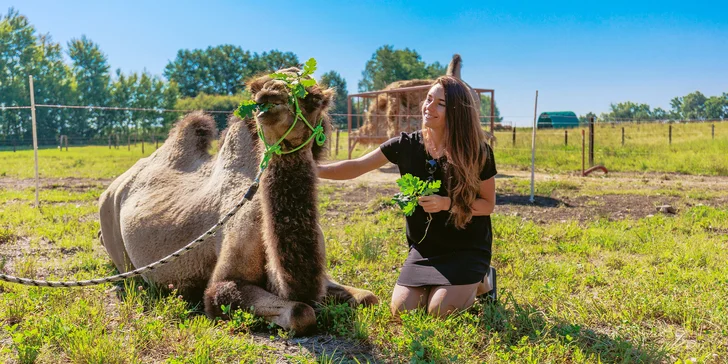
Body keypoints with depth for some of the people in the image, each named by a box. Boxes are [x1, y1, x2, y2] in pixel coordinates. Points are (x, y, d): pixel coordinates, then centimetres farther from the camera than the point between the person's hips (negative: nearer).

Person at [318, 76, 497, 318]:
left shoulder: (477, 152, -14)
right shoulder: (406, 145, -7)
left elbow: (488, 205, -6)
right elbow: (356, 167, -10)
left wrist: (447, 203, -23)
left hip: (466, 249, -3)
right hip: (424, 247, 4)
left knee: (440, 312, -16)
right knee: (402, 310, -7)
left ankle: (479, 282, 15)